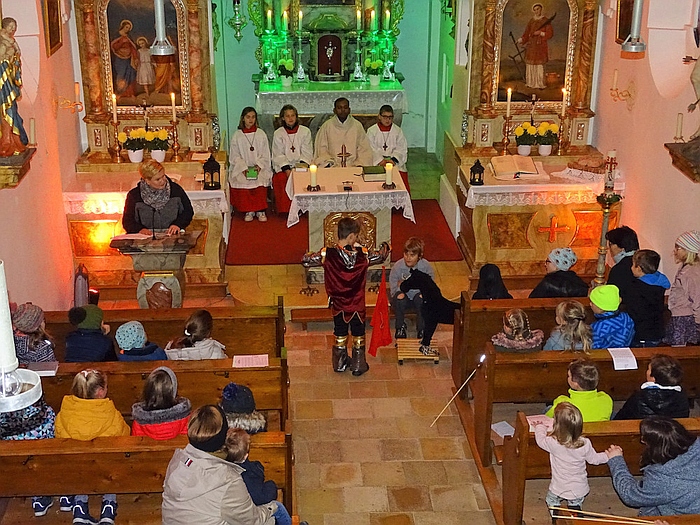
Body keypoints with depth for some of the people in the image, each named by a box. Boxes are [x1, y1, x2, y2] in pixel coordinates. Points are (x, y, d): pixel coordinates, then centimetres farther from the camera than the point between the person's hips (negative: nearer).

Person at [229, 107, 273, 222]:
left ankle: (260, 210, -17)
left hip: (259, 167, 0)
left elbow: (265, 155, 7)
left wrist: (259, 165, -10)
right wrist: (243, 167, -11)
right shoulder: (237, 135, 8)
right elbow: (234, 156, 4)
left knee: (261, 180, -28)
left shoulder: (261, 134, 10)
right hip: (242, 167, 0)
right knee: (240, 181, -27)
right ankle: (249, 211, -14)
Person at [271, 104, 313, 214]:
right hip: (283, 166, 0)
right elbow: (278, 155, 1)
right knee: (281, 179, -31)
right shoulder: (278, 134, 8)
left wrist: (302, 166, -15)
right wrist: (287, 169, -15)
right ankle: (285, 210, -20)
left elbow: (307, 153, 3)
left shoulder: (305, 131, 8)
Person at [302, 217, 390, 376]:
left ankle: (340, 364, 33)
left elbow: (305, 261, -10)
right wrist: (386, 247, 24)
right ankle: (358, 365, 27)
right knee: (358, 334, 18)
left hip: (338, 304, 1)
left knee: (340, 334, 20)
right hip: (357, 304, -1)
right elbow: (381, 255, 2)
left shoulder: (327, 254, -20)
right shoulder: (363, 254, -18)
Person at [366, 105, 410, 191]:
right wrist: (380, 161, -16)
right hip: (377, 163, -1)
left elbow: (401, 149, 3)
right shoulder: (371, 131, 7)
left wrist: (393, 160, -15)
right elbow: (371, 150, -1)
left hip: (395, 162, 1)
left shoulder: (398, 131, 12)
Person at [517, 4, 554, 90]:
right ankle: (531, 83, 10)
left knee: (539, 65, -9)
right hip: (531, 45, 4)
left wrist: (540, 33, -15)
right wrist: (521, 40, -9)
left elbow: (550, 34, -3)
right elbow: (526, 33, 7)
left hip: (541, 45, -4)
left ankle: (540, 84, -5)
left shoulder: (546, 21, 0)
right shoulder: (531, 21, 11)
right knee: (530, 64, 3)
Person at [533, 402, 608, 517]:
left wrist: (540, 427, 17)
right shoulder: (585, 444, -21)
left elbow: (540, 439, -4)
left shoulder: (553, 443, -26)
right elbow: (594, 459, -3)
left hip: (559, 489, -2)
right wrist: (608, 456, 17)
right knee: (576, 503, 31)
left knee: (551, 500, 26)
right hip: (579, 490, 2)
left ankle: (557, 516, 2)